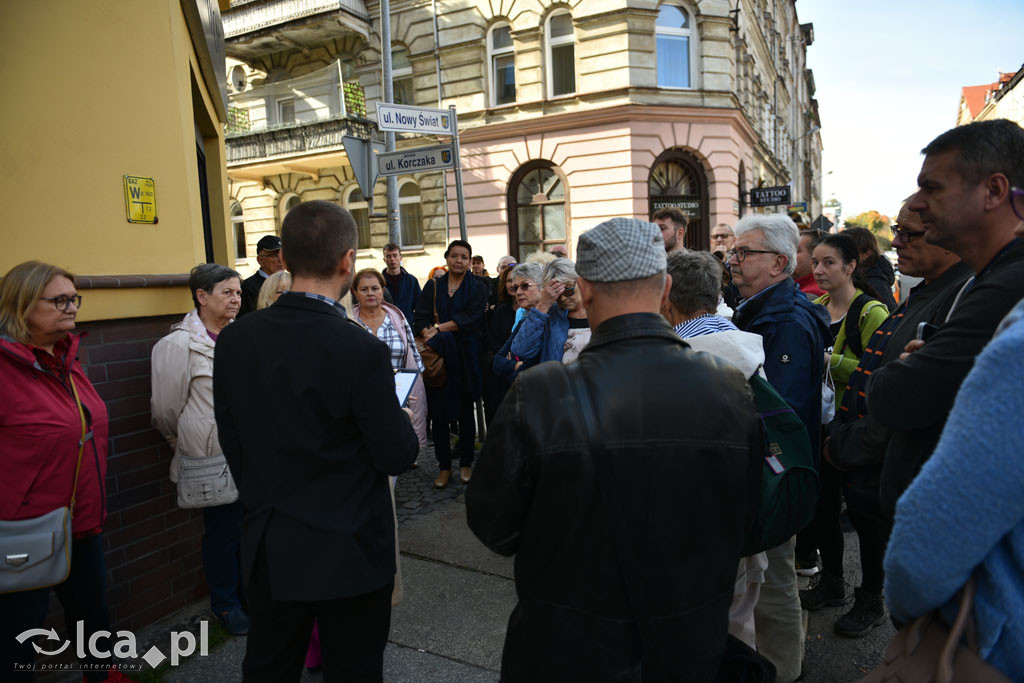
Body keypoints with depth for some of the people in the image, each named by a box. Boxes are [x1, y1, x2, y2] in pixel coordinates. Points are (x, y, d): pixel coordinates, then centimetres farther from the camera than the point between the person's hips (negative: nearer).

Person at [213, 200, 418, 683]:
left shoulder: (235, 339, -8)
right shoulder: (362, 350, -24)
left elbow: (231, 441, 2)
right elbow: (398, 456, -17)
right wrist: (401, 419, 4)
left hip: (268, 551, 5)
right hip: (350, 554, -4)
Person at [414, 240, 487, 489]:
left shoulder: (477, 288, 4)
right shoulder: (433, 286, 9)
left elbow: (472, 318, -11)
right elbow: (421, 318, -1)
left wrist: (439, 328, -17)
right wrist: (429, 335, -21)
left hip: (465, 355, -1)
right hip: (438, 355, 1)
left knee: (465, 410, 6)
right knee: (438, 411, 0)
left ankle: (466, 463, 19)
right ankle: (444, 466, 12)